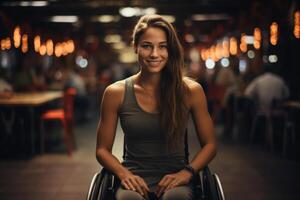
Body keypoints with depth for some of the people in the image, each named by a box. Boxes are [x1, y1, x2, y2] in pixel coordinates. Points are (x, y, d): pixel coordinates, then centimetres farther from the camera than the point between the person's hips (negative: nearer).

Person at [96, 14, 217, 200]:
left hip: (174, 180, 0)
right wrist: (123, 173, -9)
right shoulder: (116, 93, 3)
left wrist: (187, 172, -7)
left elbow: (209, 144, 10)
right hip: (135, 181, 0)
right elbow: (103, 149, 10)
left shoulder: (190, 91, 2)